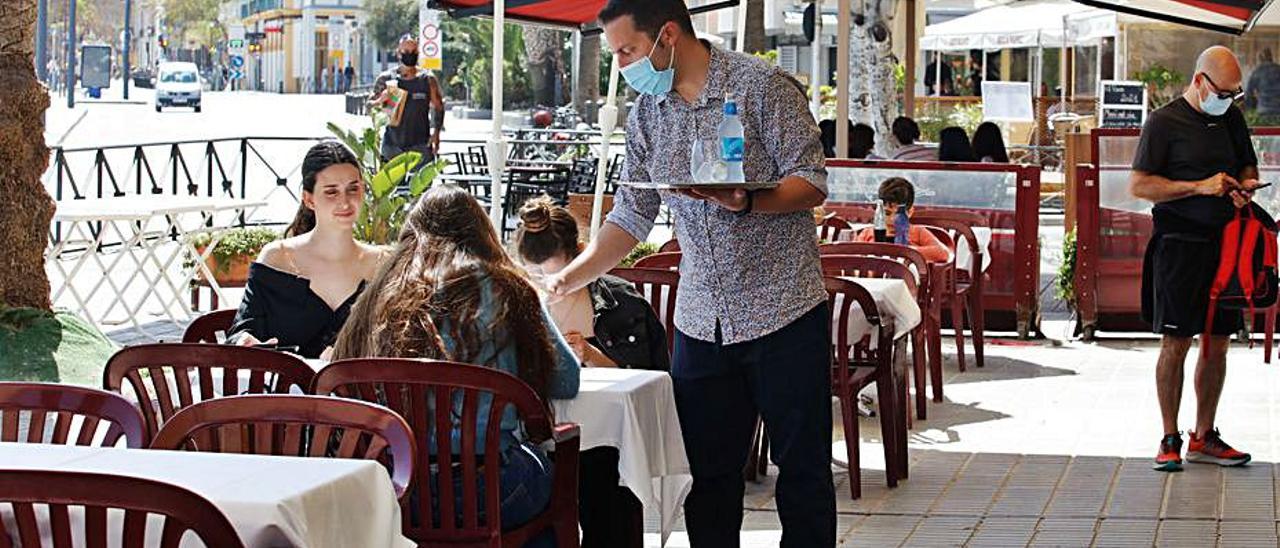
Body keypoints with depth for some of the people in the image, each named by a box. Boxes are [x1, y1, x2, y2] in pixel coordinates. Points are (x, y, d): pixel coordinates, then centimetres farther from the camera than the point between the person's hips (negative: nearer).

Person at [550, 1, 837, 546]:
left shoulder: (762, 86, -8)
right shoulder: (646, 115, 9)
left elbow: (811, 184, -10)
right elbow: (630, 219, 11)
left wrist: (746, 201, -29)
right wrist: (563, 283, 2)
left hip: (784, 313, -5)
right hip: (701, 320, 5)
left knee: (802, 470, 2)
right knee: (707, 474, 8)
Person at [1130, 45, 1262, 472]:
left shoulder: (1232, 118, 13)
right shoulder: (1165, 121, -5)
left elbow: (1248, 167, 26)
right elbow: (1139, 185, -9)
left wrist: (1244, 186, 1)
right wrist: (1200, 187, -16)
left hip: (1225, 242, 6)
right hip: (1180, 243, -6)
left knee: (1218, 344, 8)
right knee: (1176, 343, -4)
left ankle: (1204, 438, 18)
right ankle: (1170, 440, 5)